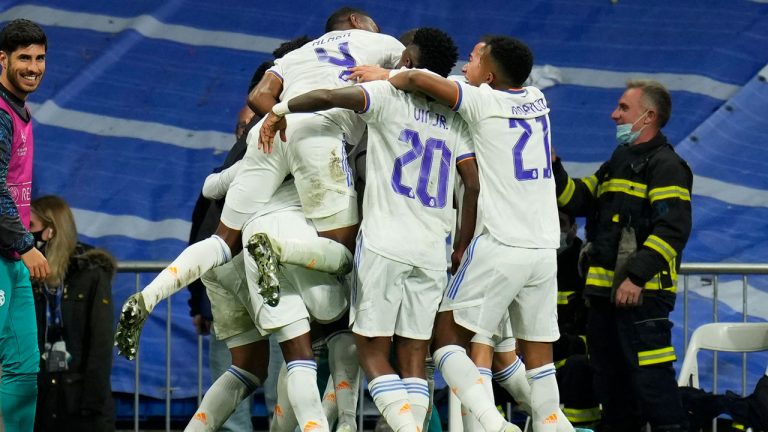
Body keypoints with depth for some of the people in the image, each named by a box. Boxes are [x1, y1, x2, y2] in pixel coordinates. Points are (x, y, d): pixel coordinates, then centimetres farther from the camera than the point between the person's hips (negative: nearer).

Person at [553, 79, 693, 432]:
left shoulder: (665, 165, -7)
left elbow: (672, 228, -18)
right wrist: (552, 167, 6)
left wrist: (637, 276, -24)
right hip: (606, 291, 10)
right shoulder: (618, 163, 24)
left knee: (648, 377, -14)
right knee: (611, 382, 13)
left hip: (641, 293, -10)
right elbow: (575, 200, 21)